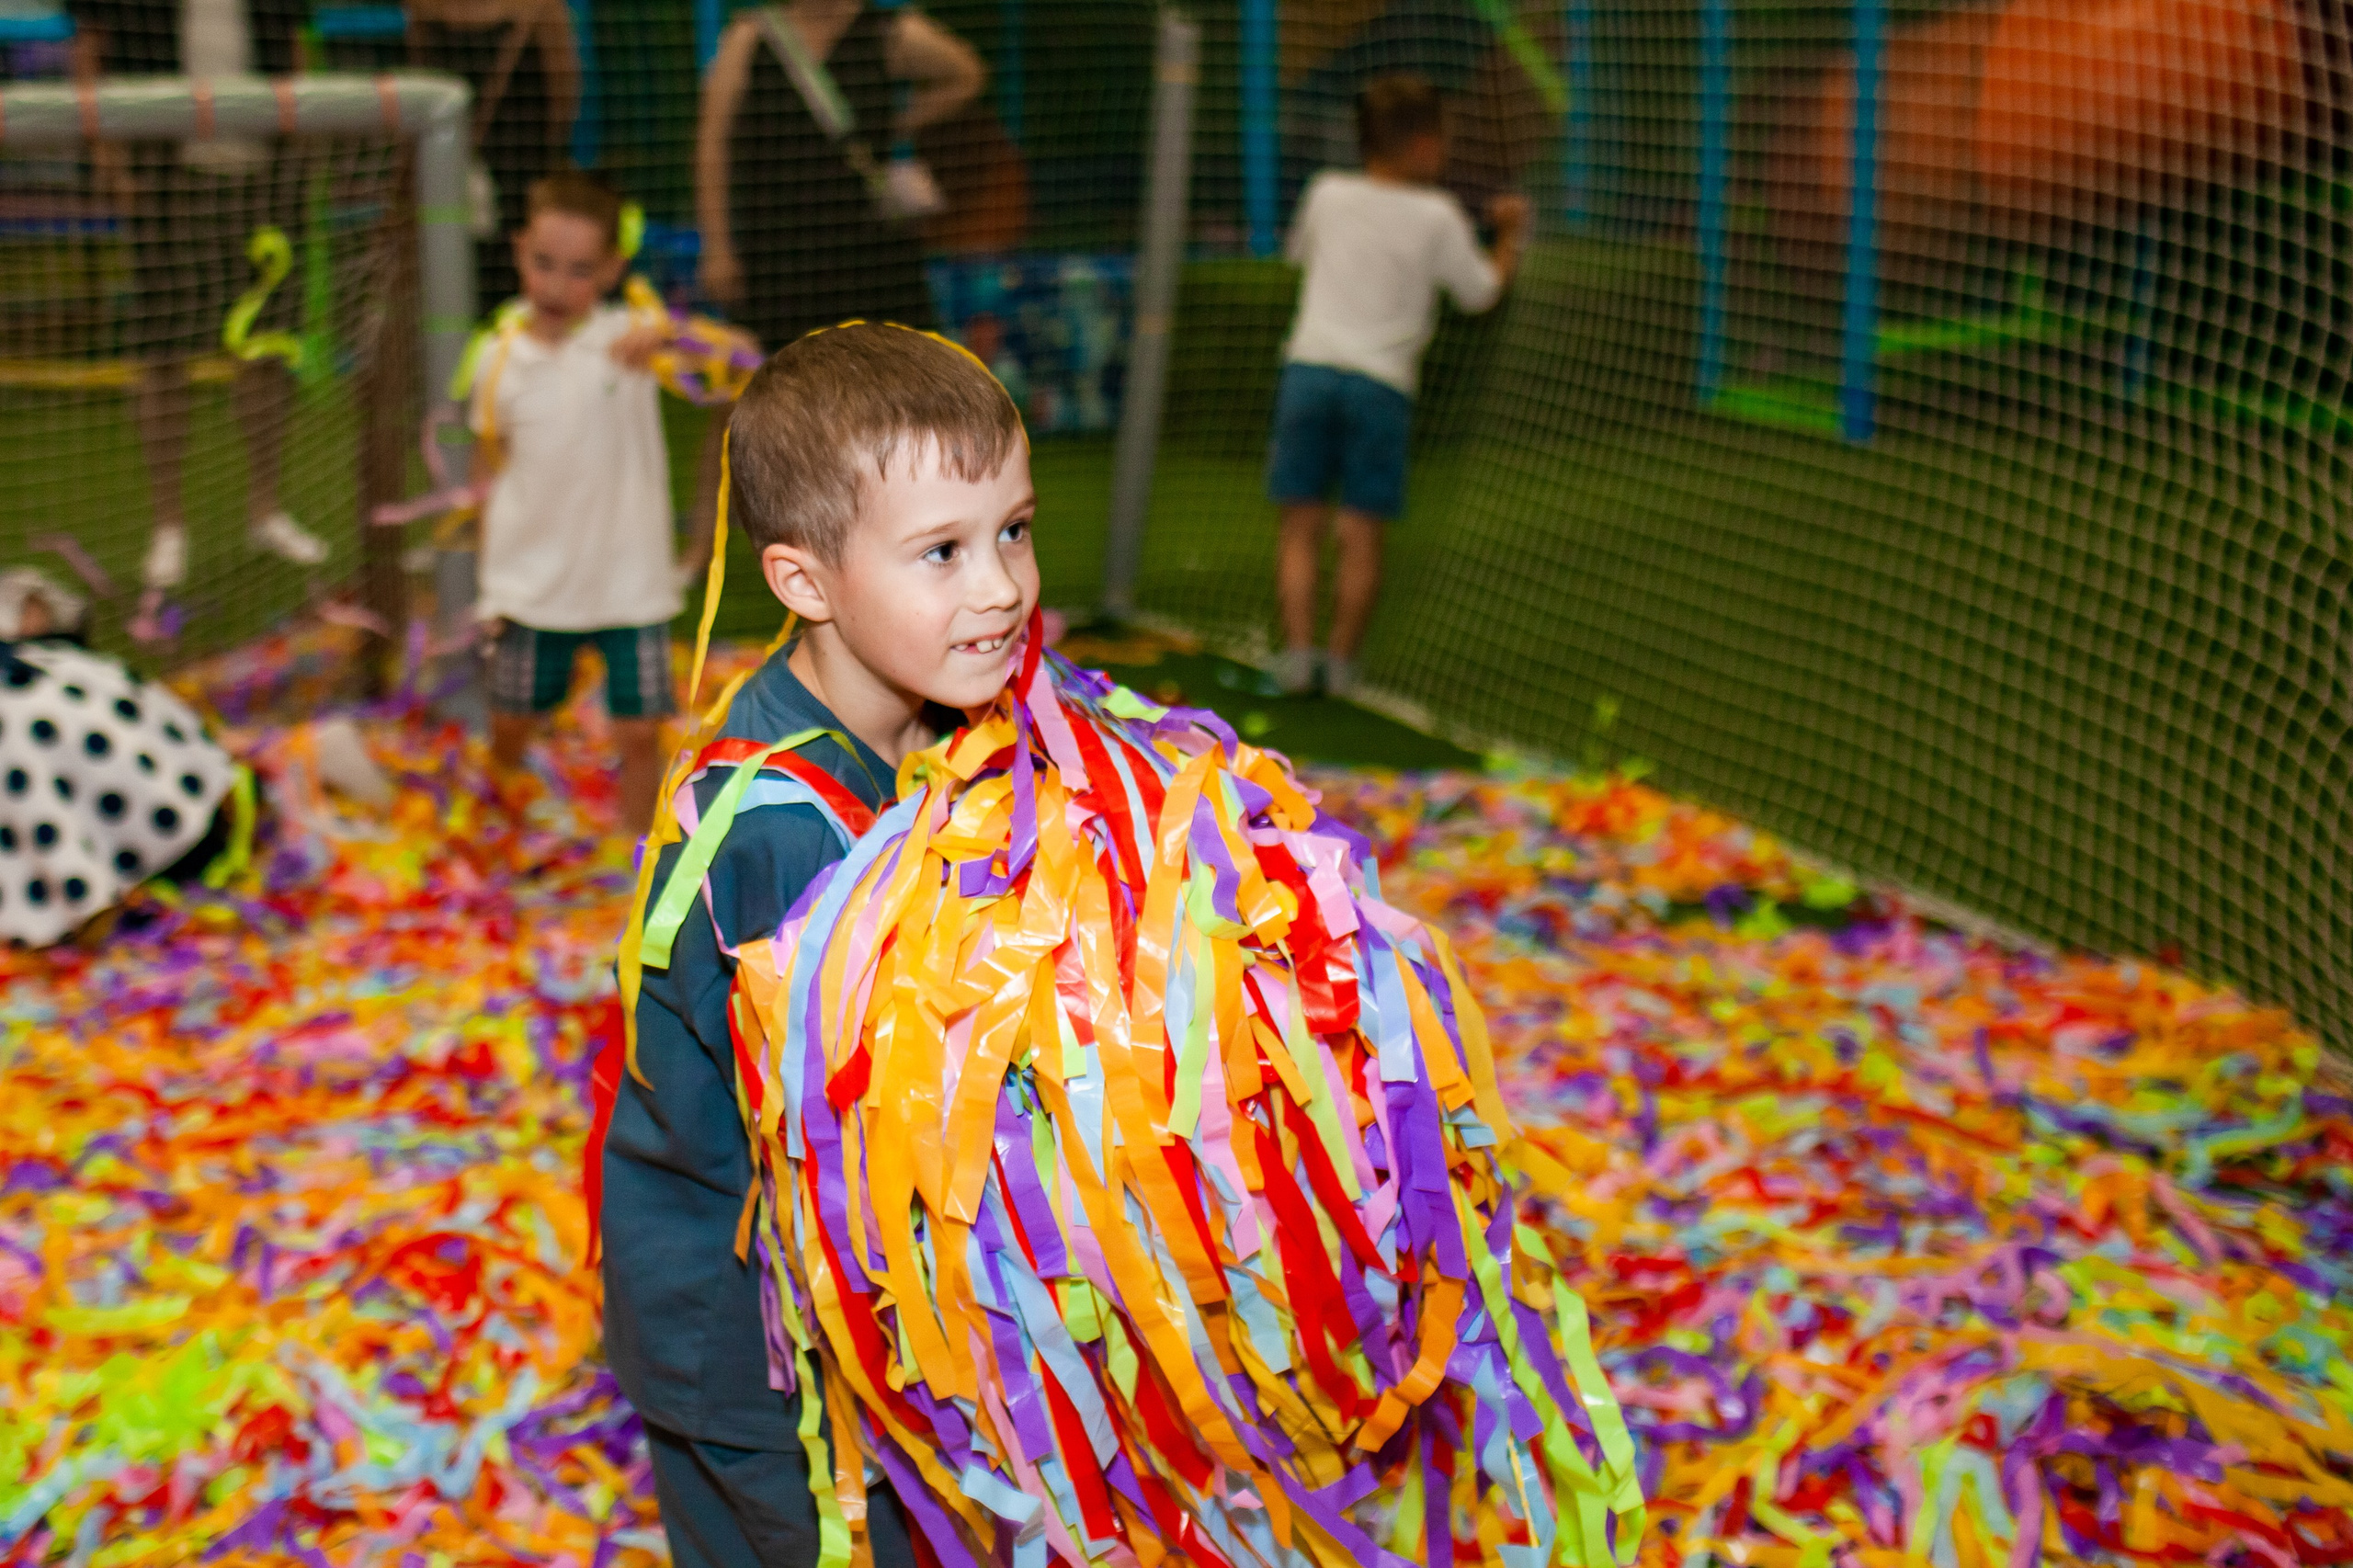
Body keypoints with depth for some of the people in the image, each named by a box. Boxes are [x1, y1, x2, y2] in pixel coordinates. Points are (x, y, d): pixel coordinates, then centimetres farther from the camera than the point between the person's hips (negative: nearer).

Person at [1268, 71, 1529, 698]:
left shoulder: (1327, 193, 12)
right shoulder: (1438, 216, 2)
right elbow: (1481, 292, 12)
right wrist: (1510, 235, 27)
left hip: (1308, 364, 3)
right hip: (1380, 381, -2)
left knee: (1301, 524, 5)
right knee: (1361, 534, 3)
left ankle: (1297, 652, -3)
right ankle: (1342, 663, 3)